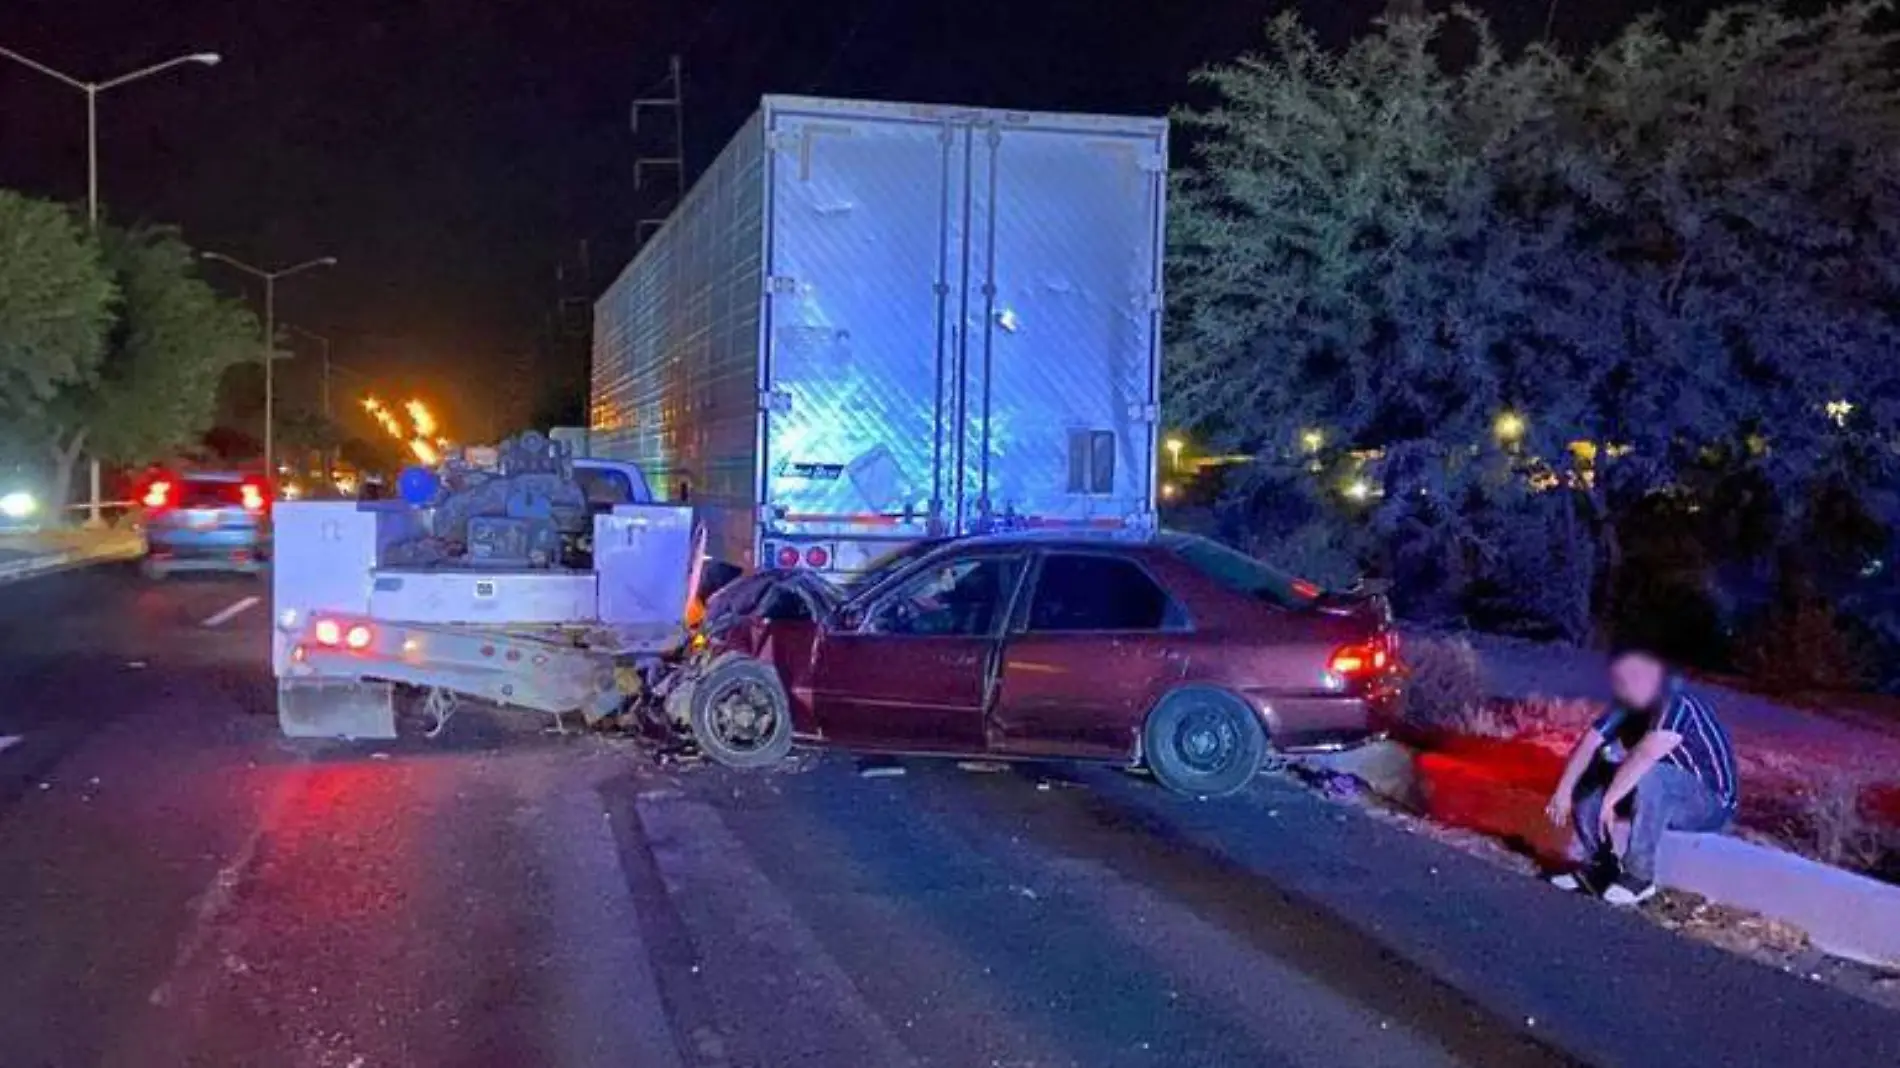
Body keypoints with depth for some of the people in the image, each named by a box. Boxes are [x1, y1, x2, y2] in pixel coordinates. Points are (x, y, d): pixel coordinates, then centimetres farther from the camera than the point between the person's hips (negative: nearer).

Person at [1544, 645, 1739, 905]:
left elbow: (1647, 754, -42)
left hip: (1710, 802, -8)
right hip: (1663, 797, 8)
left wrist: (1610, 799, -38)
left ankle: (1639, 876, -22)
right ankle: (1600, 864, 1)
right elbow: (1590, 742, -12)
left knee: (1647, 774, -35)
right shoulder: (1628, 706, -5)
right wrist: (1563, 791, -22)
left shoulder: (1678, 704, -28)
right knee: (1588, 773, -4)